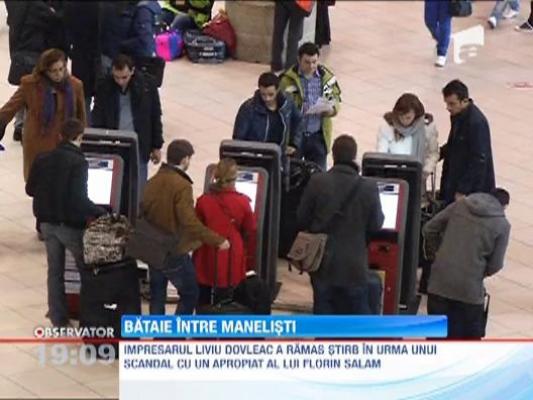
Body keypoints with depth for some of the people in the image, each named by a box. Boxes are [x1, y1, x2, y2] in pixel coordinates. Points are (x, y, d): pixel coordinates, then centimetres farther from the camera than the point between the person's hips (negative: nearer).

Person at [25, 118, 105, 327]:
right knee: (87, 268, 13)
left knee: (55, 270, 14)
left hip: (47, 222, 5)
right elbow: (79, 199, -25)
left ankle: (58, 317, 17)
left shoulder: (42, 159, -1)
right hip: (70, 224, -5)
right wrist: (101, 213, -14)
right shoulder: (78, 162, -19)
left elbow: (30, 189, 9)